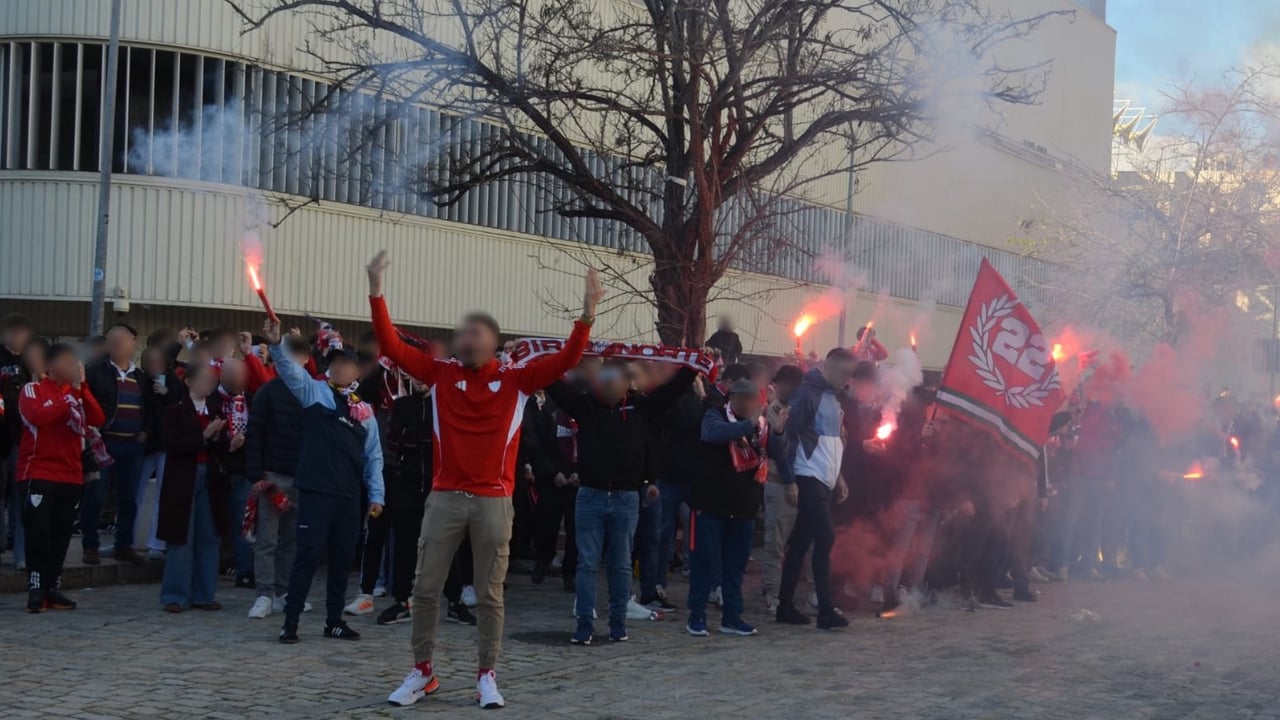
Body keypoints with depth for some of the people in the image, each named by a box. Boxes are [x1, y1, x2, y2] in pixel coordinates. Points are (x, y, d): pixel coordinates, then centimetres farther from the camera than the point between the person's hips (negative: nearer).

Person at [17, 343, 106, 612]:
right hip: (38, 474, -5)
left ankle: (52, 588, 10)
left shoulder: (78, 392, 13)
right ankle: (36, 590, -5)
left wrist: (81, 388, -11)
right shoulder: (33, 389, 0)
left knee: (62, 533, 4)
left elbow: (98, 420, -4)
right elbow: (37, 417, -21)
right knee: (38, 532, -8)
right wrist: (68, 401, -15)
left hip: (71, 475, 5)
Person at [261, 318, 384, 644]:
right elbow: (291, 369, -14)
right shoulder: (315, 391, 4)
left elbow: (373, 456, 13)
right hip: (316, 490, -4)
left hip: (349, 495, 4)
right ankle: (290, 622, 1)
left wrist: (376, 495, 8)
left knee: (343, 558, 9)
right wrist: (276, 344, -32)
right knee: (308, 555, -6)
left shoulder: (364, 410, 11)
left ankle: (334, 621, 21)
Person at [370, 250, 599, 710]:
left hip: (494, 500, -1)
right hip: (445, 497, 1)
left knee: (490, 594, 6)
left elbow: (564, 361, -4)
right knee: (425, 588, 4)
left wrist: (587, 314, -16)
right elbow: (392, 348, -2)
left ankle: (487, 677, 15)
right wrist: (376, 294, -10)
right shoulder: (441, 374, 4)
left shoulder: (515, 380, 3)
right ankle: (422, 672, 17)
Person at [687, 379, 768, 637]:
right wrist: (749, 424, -36)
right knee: (706, 562, -1)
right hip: (712, 505, -5)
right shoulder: (715, 416, -5)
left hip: (744, 508, 5)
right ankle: (696, 617, 6)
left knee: (736, 564, 9)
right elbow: (715, 433, -28)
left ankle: (732, 617, 17)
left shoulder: (760, 424, 10)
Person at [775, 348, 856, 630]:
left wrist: (838, 476, 21)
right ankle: (826, 611, -12)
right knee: (825, 538, -13)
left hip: (825, 480, 9)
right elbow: (788, 435, -16)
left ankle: (785, 606, 14)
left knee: (801, 543, 10)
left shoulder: (832, 396, 18)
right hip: (809, 479, -9)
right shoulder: (807, 394, -12)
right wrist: (789, 480, -17)